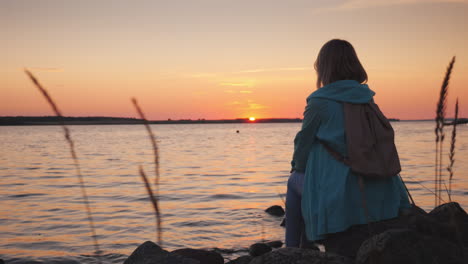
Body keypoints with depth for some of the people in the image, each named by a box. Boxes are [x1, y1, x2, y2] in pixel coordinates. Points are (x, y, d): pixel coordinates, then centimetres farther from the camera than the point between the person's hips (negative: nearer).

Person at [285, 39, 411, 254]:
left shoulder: (319, 102, -9)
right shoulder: (367, 98, 9)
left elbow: (303, 142, -2)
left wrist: (296, 168, 21)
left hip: (337, 195, -6)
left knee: (294, 181, 24)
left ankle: (292, 251, 28)